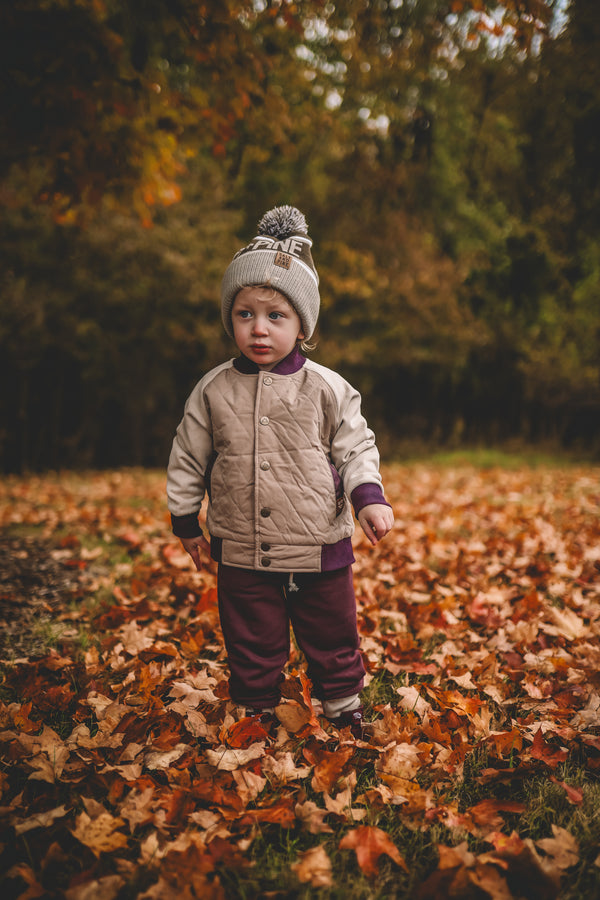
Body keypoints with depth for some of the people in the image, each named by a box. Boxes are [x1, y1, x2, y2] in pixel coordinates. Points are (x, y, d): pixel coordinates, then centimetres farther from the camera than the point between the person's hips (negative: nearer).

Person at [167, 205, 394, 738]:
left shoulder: (327, 389, -7)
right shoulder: (213, 390, -3)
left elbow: (356, 448, -1)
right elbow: (189, 457, 7)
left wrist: (370, 498, -16)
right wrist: (185, 518, 11)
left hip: (321, 553, 0)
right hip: (242, 556, 1)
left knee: (333, 641, 17)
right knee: (253, 647, 14)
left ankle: (345, 710, 40)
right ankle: (257, 713, 36)